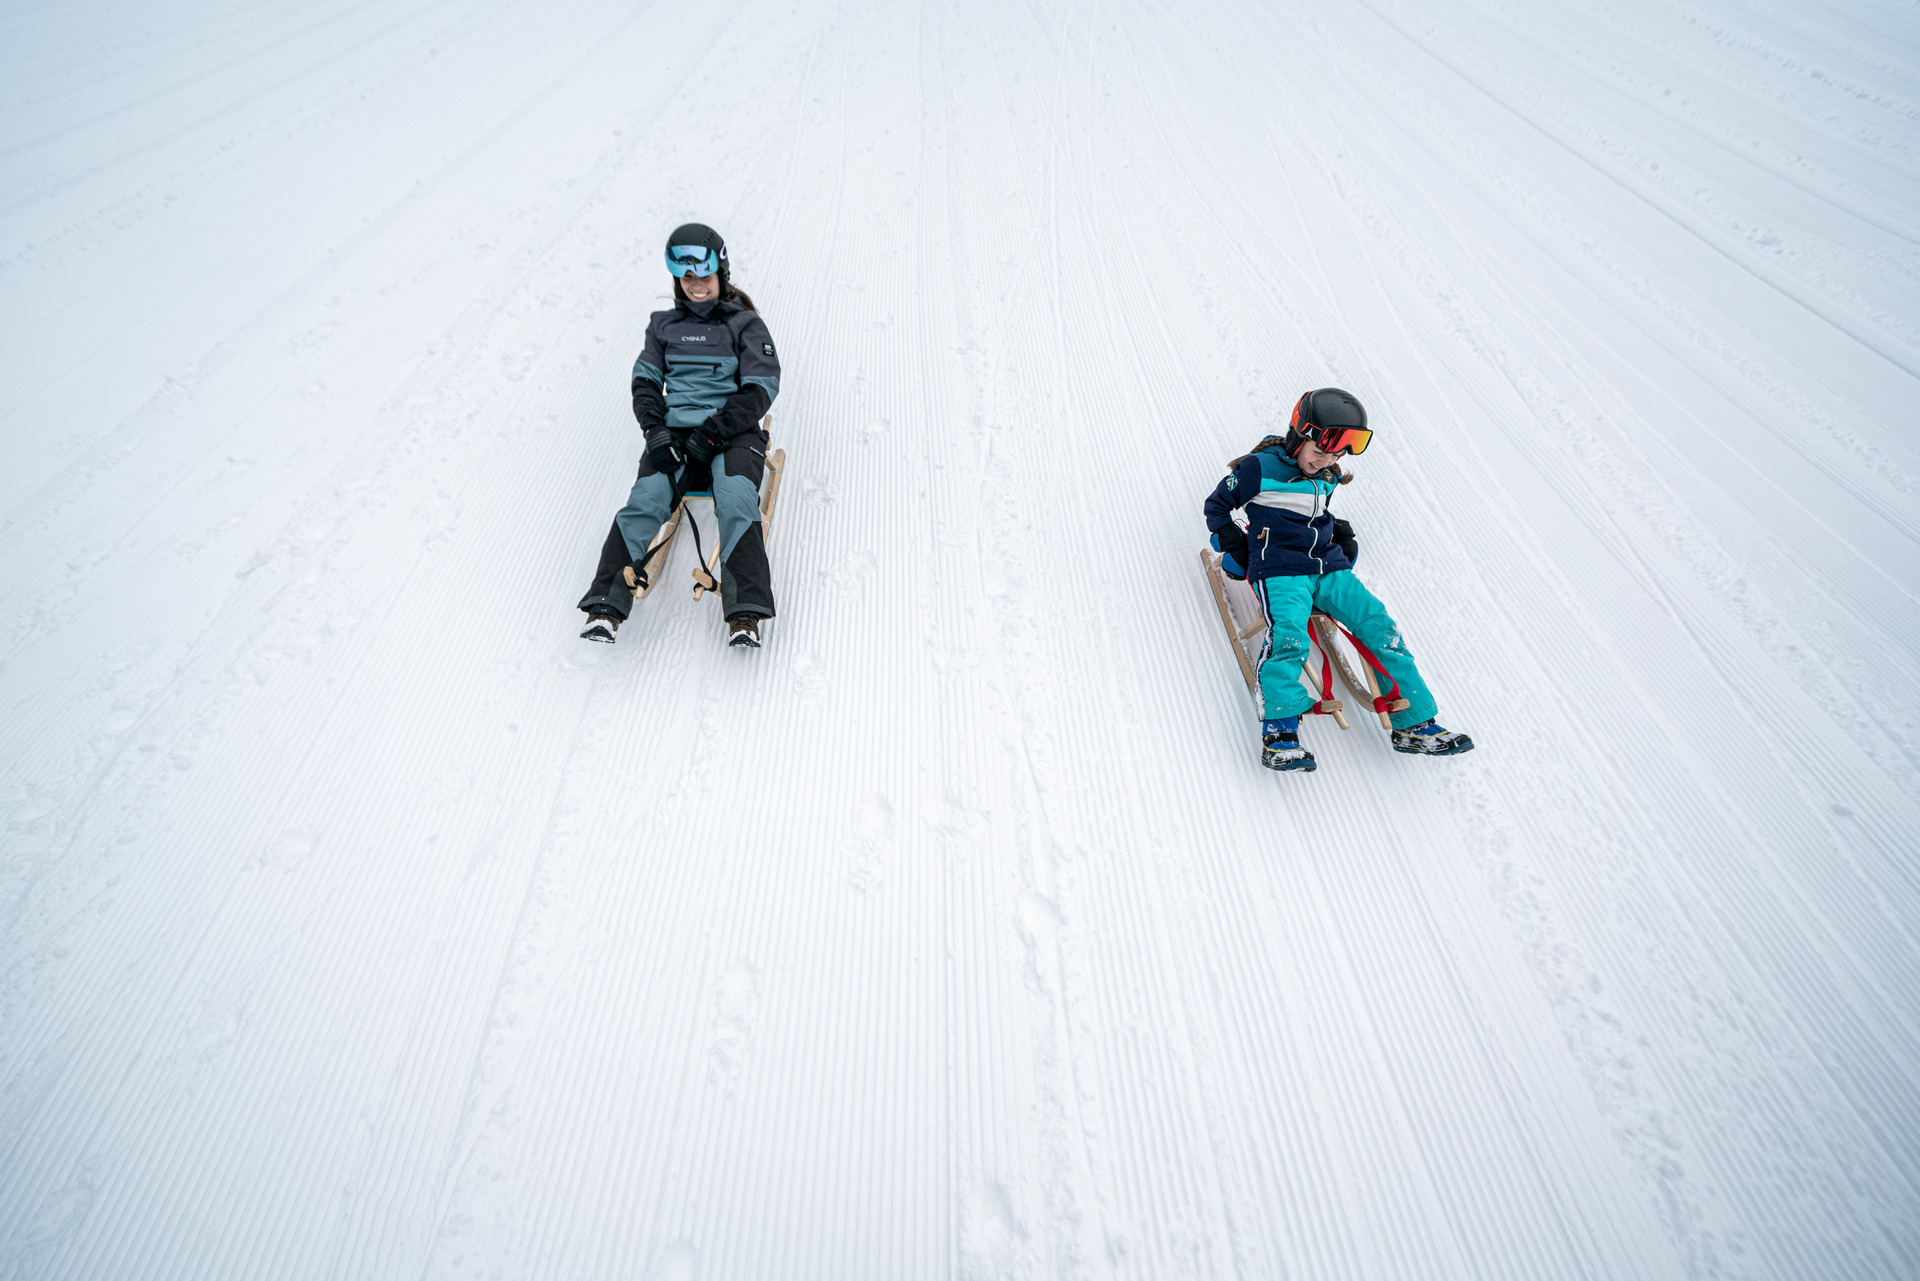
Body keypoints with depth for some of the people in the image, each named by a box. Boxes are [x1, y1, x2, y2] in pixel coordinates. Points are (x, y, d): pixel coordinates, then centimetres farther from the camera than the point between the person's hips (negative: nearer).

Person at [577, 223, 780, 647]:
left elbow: (761, 388, -1)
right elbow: (645, 379, 14)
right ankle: (607, 604, -29)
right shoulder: (665, 325, 21)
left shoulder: (745, 324, 10)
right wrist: (655, 430, -8)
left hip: (732, 433, -2)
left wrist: (711, 433, -12)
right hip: (674, 432, 3)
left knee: (736, 502, -32)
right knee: (645, 500, -25)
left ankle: (745, 614, -38)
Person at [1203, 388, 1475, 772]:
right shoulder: (1259, 469, -3)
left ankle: (1414, 725, -3)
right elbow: (1216, 506, 7)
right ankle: (1279, 734, -35)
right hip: (1279, 572, -6)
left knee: (1381, 628, -10)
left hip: (1329, 570, 6)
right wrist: (1236, 549, -1)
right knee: (1288, 637, -34)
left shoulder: (1327, 479, 17)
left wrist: (1341, 535, 18)